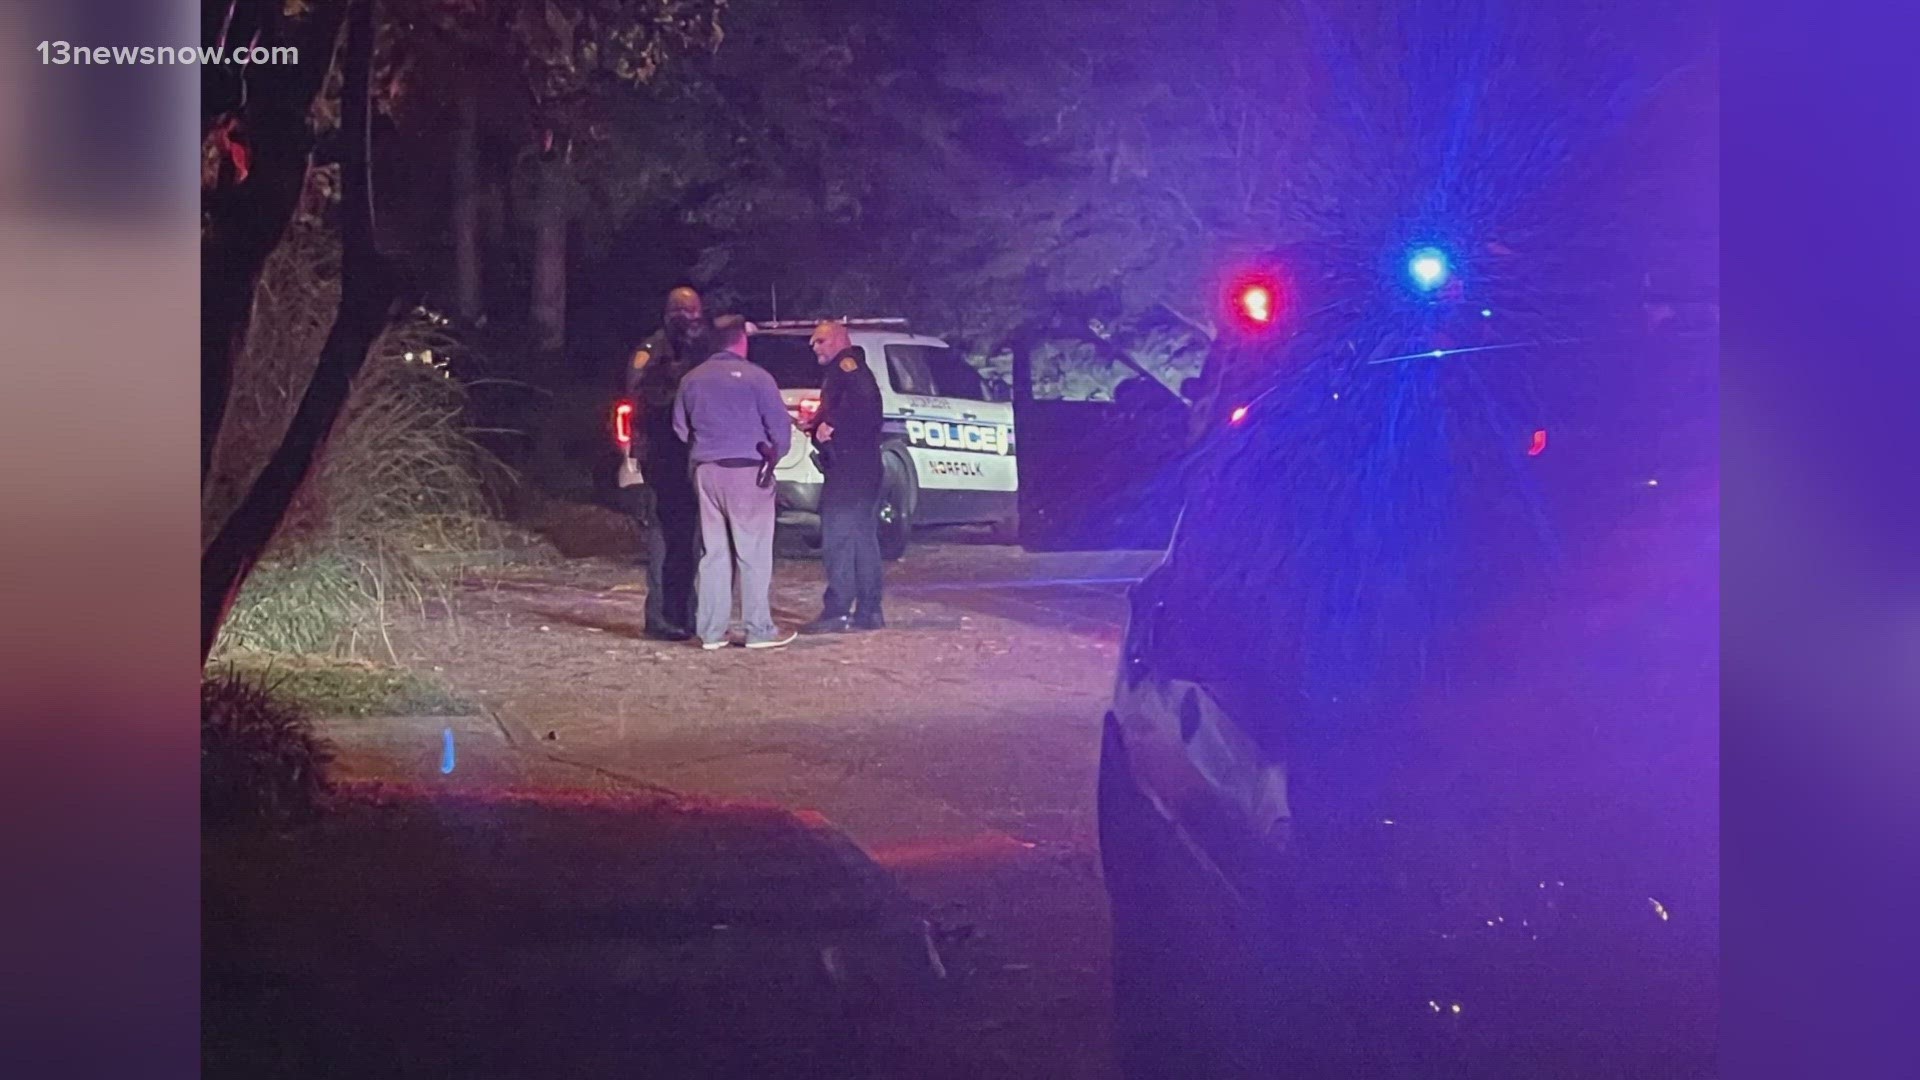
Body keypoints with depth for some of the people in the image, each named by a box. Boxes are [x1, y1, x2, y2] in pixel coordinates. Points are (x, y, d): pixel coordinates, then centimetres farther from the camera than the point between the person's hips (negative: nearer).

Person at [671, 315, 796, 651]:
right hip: (746, 471, -5)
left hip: (706, 472, 5)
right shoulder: (755, 376, -7)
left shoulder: (692, 379, 9)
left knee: (713, 553, 10)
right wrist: (774, 455, 11)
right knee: (754, 553, 0)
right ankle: (759, 629, 1)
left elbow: (680, 427, 14)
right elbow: (779, 424, -6)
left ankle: (711, 630, 9)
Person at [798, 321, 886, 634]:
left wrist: (831, 424, -21)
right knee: (862, 537, 11)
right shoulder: (842, 372, 26)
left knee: (838, 536, -12)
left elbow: (861, 400, -25)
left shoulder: (847, 364, -7)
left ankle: (837, 612, -15)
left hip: (850, 465, -11)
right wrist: (818, 425, 16)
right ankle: (868, 611, 14)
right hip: (861, 467, 11)